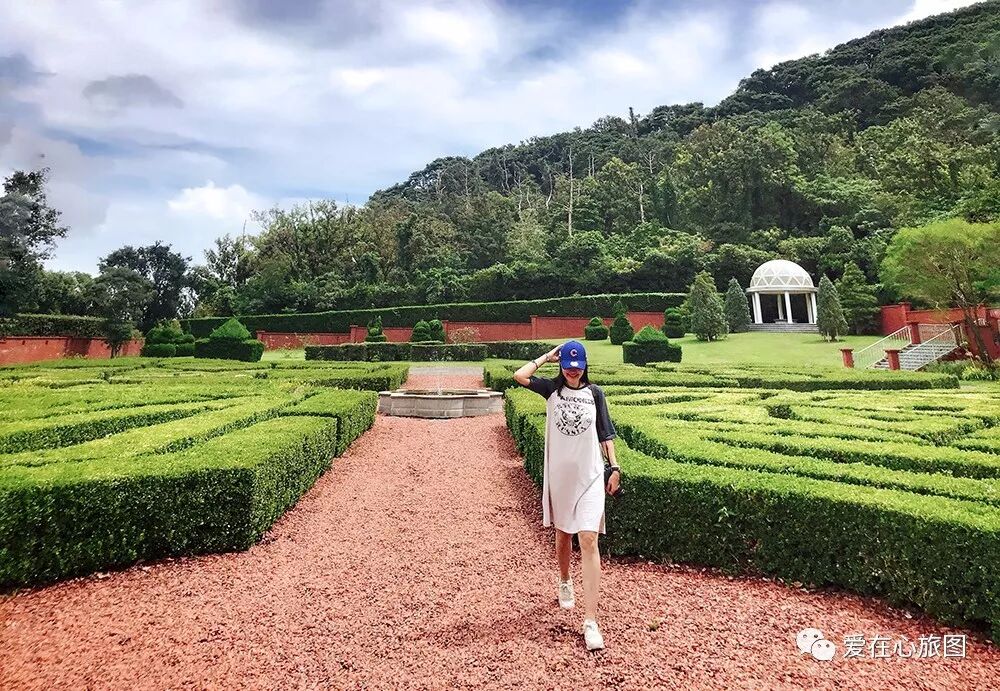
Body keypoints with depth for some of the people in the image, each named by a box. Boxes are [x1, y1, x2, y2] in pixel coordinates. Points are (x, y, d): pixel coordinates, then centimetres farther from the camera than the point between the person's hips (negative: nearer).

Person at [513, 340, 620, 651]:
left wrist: (615, 467, 0)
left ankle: (591, 621, -6)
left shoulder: (594, 392, 3)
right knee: (563, 534, 19)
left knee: (589, 541, -8)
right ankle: (565, 581, 47)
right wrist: (546, 356, -4)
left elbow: (605, 433, 6)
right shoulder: (552, 388, 1)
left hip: (589, 476, -1)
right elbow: (519, 376, -14)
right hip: (559, 474, 1)